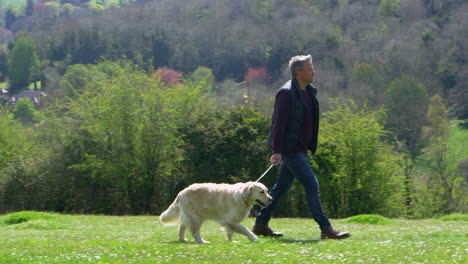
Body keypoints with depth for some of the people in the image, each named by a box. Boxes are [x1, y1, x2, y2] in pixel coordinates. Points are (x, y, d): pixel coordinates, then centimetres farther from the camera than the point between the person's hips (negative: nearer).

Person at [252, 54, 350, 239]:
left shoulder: (309, 92, 13)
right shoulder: (286, 93, -15)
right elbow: (279, 122, -18)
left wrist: (310, 146, 21)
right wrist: (276, 151, -22)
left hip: (299, 147, 10)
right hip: (290, 147, -10)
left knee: (282, 187, 13)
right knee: (311, 185, -11)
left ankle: (261, 224, 20)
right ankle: (326, 229, -11)